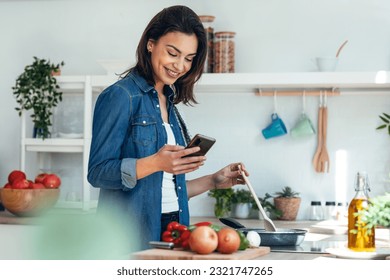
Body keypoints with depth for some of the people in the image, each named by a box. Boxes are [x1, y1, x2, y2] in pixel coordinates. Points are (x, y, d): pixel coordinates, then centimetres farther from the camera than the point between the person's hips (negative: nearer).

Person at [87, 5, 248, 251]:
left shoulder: (168, 104, 18)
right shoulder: (120, 96, -6)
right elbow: (98, 172, -14)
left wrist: (214, 181, 13)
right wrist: (156, 163, -25)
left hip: (170, 230, 7)